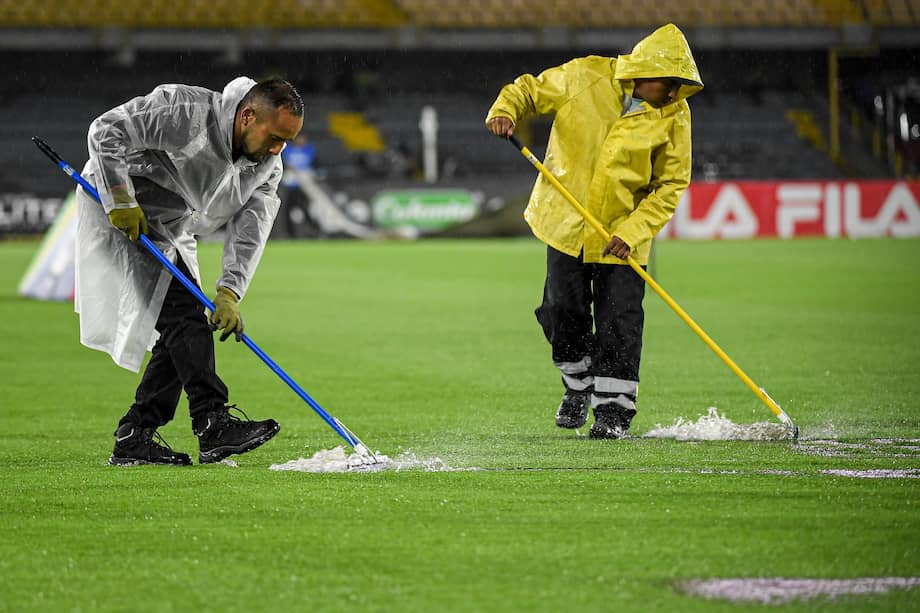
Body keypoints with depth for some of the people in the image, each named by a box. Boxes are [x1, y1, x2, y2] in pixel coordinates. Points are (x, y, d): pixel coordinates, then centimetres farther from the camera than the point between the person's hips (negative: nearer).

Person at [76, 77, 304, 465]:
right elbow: (105, 130, -23)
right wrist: (120, 200, -26)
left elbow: (248, 233, -13)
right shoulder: (185, 112, -25)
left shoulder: (267, 167, -4)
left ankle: (133, 438, 5)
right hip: (122, 215, -8)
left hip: (170, 235, 8)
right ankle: (213, 425, -28)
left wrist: (229, 293, -26)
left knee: (183, 331, 0)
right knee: (182, 310, -20)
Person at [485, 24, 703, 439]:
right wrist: (506, 111, -22)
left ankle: (613, 407, 5)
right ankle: (578, 384, 28)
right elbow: (530, 90, 1)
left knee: (619, 319, -5)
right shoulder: (585, 77, -13)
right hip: (567, 219, 1)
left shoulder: (674, 114, -11)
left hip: (623, 231, -1)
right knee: (563, 308, 4)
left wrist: (632, 231, -18)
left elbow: (670, 185, -8)